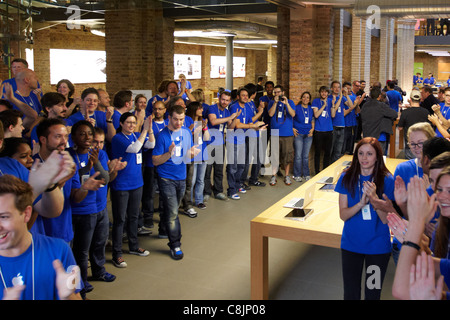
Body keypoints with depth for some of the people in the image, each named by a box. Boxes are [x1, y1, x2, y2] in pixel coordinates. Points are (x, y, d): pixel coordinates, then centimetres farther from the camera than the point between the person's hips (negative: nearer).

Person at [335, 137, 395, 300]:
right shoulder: (347, 178, -5)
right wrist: (362, 203, -25)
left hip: (378, 246, -1)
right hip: (351, 244, 1)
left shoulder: (387, 180, -10)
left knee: (373, 293, 14)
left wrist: (374, 197, -27)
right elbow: (343, 215, -8)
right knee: (350, 294, 10)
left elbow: (386, 219, -11)